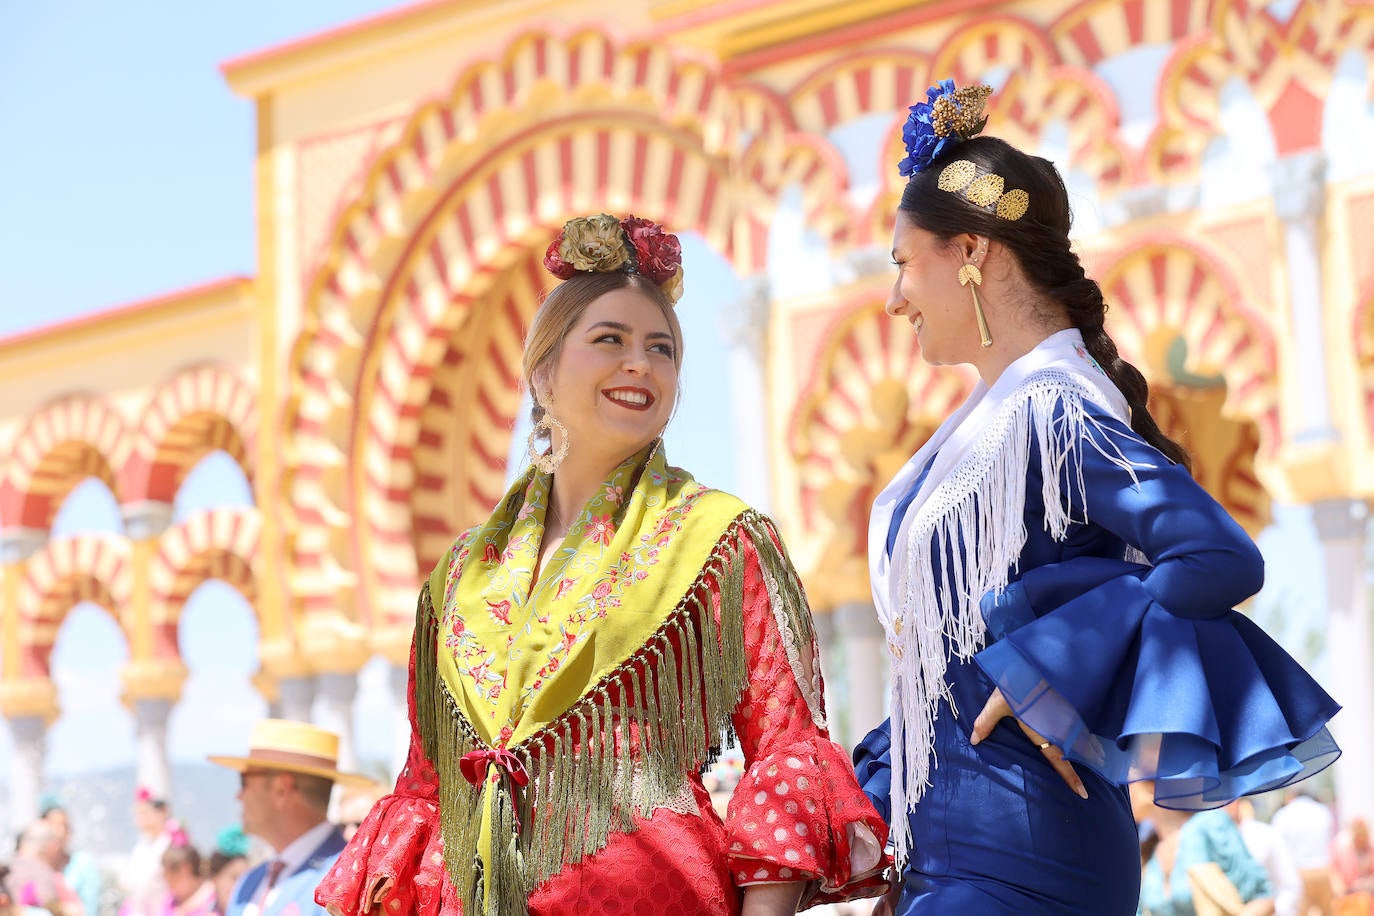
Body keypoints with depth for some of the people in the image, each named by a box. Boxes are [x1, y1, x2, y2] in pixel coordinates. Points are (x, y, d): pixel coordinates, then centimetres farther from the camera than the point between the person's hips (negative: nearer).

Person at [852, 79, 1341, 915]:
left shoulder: (1049, 409, -14)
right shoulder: (996, 413, 12)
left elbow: (1223, 562, -25)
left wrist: (1038, 668, -19)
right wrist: (876, 801, 16)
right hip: (950, 847, 9)